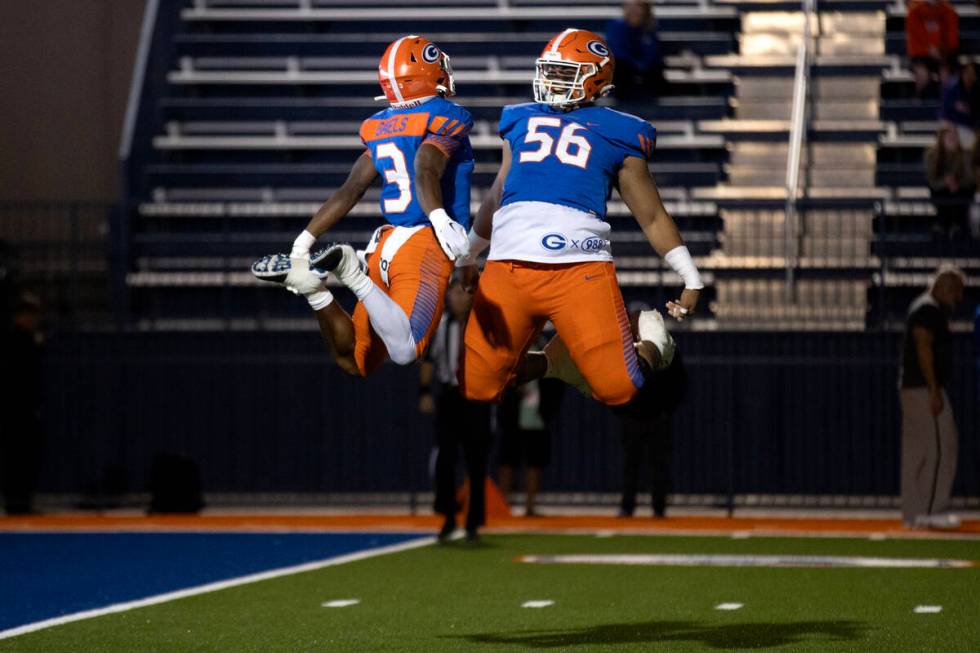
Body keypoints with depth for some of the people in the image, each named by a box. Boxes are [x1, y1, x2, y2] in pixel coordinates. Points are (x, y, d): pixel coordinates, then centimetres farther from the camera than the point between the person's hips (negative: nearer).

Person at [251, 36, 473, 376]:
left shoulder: (380, 128, 17)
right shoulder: (444, 121, -2)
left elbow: (349, 191, 12)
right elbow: (425, 173, -21)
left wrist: (304, 242, 13)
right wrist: (440, 219, -38)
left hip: (387, 243, 7)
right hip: (425, 246, -7)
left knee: (354, 362, 9)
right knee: (404, 352, -25)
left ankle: (311, 285, -13)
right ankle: (353, 275, -37)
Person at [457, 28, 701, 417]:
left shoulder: (614, 133, 11)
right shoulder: (521, 122, 23)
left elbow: (653, 217, 15)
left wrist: (691, 280, 12)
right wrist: (469, 256, 42)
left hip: (579, 266, -4)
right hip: (508, 265, 4)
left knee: (618, 390, -13)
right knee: (476, 387, -4)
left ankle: (651, 348, 24)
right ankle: (554, 363, 26)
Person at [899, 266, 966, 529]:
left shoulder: (922, 308, 21)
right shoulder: (929, 309, -11)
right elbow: (923, 349, -19)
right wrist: (934, 392, -22)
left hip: (910, 389, 10)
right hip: (925, 388, -10)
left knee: (916, 452, 8)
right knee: (939, 448, -9)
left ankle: (913, 514, 8)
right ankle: (931, 510, -10)